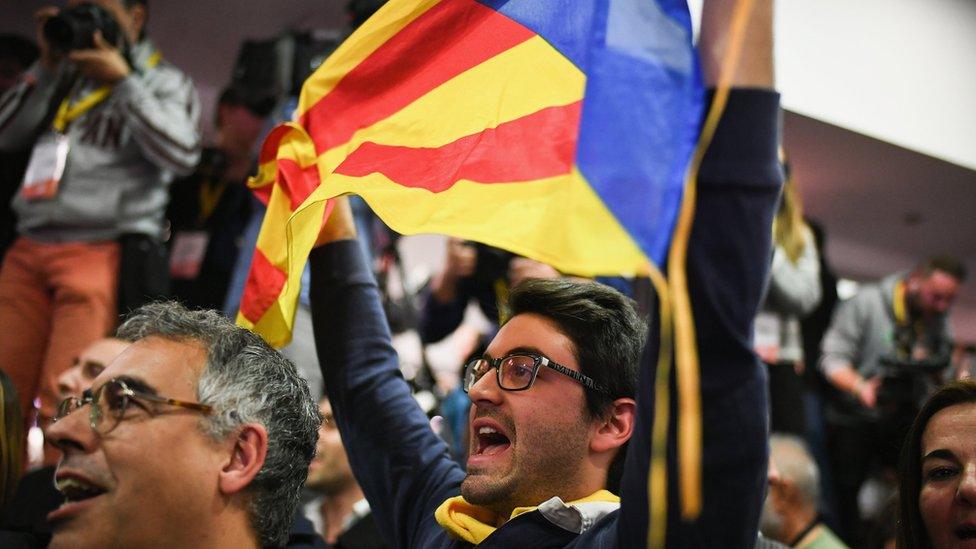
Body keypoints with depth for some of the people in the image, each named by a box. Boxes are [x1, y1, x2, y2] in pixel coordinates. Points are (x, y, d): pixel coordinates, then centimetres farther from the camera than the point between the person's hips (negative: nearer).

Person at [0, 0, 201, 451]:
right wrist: (47, 66, 9)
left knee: (65, 399, -13)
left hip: (102, 255, -5)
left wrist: (123, 81, -5)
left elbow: (182, 155, -9)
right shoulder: (64, 79, 23)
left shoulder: (163, 82, 9)